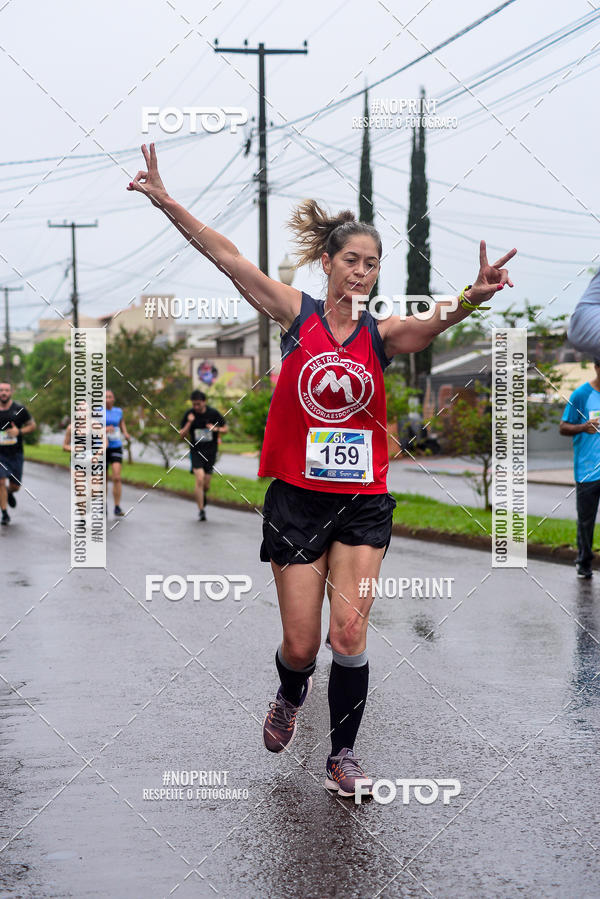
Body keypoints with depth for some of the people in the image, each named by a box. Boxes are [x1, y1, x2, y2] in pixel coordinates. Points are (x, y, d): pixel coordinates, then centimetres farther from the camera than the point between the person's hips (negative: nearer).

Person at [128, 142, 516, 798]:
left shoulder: (382, 335, -1)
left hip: (363, 502, 1)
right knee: (301, 645, 4)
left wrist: (471, 299, -45)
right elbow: (228, 259, -10)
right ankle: (289, 696, 40)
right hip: (297, 496, 0)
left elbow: (435, 322, -22)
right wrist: (167, 202, -19)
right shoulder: (296, 314, -1)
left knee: (349, 633, -8)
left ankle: (343, 756, 9)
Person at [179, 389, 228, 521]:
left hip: (210, 452, 1)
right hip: (196, 451, -1)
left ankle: (202, 495, 40)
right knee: (199, 479, -19)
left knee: (206, 484, 3)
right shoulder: (189, 414, -3)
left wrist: (216, 429, -15)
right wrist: (189, 423, -18)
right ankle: (201, 510, -12)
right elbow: (182, 434, -1)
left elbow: (225, 429, 7)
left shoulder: (213, 413, -3)